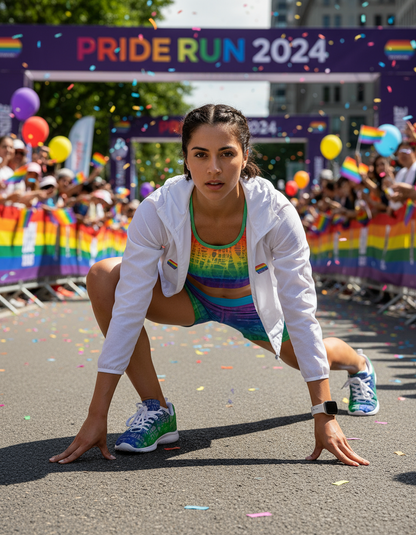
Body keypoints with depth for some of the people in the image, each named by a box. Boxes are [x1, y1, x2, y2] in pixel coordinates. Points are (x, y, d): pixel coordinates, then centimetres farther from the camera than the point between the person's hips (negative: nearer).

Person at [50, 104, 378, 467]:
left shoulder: (276, 213, -35)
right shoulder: (158, 210, -35)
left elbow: (301, 315, -30)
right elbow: (127, 311, -33)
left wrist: (325, 416, -31)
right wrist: (97, 417, -34)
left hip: (255, 305, 1)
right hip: (189, 296, 0)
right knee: (103, 277, -27)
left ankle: (359, 365, 54)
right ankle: (156, 411, -14)